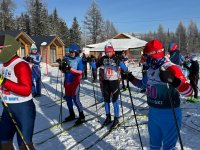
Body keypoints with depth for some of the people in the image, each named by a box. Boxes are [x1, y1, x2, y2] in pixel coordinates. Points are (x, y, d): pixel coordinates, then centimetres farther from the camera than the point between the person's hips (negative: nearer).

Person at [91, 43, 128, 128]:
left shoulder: (116, 59, -13)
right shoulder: (103, 59, -1)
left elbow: (124, 68, -25)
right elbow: (95, 66, 8)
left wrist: (120, 63, -43)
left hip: (114, 81, -5)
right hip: (106, 82, 5)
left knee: (115, 100, 0)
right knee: (106, 100, 14)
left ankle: (116, 119, 13)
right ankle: (108, 117, 31)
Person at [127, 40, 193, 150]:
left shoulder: (171, 68, -20)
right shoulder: (151, 69, 3)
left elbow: (188, 92, -28)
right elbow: (143, 84, 22)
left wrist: (174, 81, -45)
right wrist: (131, 79, 11)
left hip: (169, 114, -7)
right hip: (153, 112, 7)